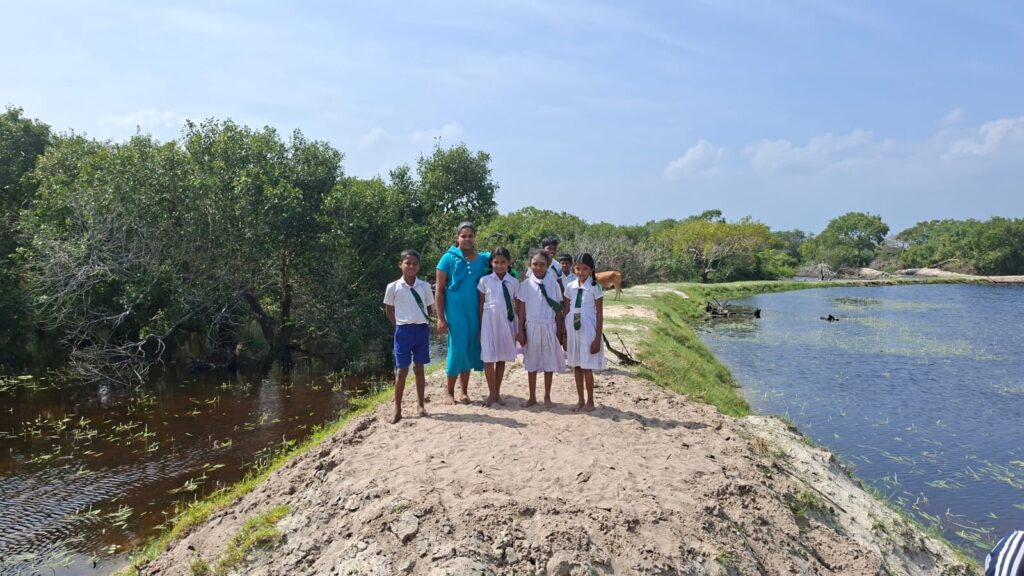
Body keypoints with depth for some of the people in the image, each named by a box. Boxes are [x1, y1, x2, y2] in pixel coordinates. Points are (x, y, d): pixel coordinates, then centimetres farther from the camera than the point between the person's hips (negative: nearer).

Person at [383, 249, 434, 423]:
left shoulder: (424, 286, 2)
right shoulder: (393, 287, -3)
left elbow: (429, 307, 13)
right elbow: (389, 310, 6)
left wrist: (424, 323, 3)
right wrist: (399, 326, 2)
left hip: (422, 329, 2)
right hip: (404, 331, -2)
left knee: (419, 368, 10)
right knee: (402, 370, 1)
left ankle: (420, 405, 20)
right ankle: (397, 409, 9)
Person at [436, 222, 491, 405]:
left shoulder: (483, 259, 5)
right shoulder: (449, 258, -2)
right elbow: (439, 290, -3)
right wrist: (440, 318, -9)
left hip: (475, 312, 3)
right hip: (455, 312, -3)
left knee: (470, 350, 7)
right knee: (457, 350, -3)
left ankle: (463, 391, 19)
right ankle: (449, 392, 11)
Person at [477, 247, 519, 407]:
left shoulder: (513, 282, 2)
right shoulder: (485, 280, 0)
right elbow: (481, 305, 3)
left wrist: (519, 329, 3)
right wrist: (480, 327, 1)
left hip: (506, 322, 1)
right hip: (489, 322, -1)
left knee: (502, 359, 9)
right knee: (488, 359, -2)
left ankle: (497, 393, 21)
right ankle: (491, 394, 12)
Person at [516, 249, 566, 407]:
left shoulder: (553, 284, -1)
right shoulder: (526, 285, -2)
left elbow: (557, 310, 3)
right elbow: (522, 310, 2)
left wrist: (560, 331, 3)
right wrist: (521, 331, 0)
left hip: (549, 327, 0)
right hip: (532, 327, 0)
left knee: (549, 364, 6)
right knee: (531, 363, 8)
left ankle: (547, 397, 19)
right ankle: (532, 397, 19)